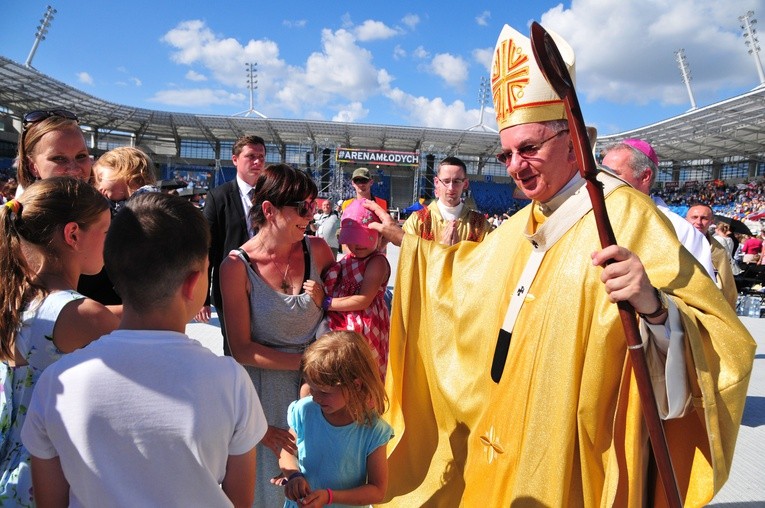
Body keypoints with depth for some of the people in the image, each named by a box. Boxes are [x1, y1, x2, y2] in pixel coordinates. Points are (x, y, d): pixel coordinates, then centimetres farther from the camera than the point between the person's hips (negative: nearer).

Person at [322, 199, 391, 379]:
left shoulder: (377, 262, -13)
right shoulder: (347, 259, 9)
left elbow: (363, 300, -21)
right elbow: (334, 288, 15)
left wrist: (326, 302, -19)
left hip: (363, 330, -7)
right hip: (341, 327, 7)